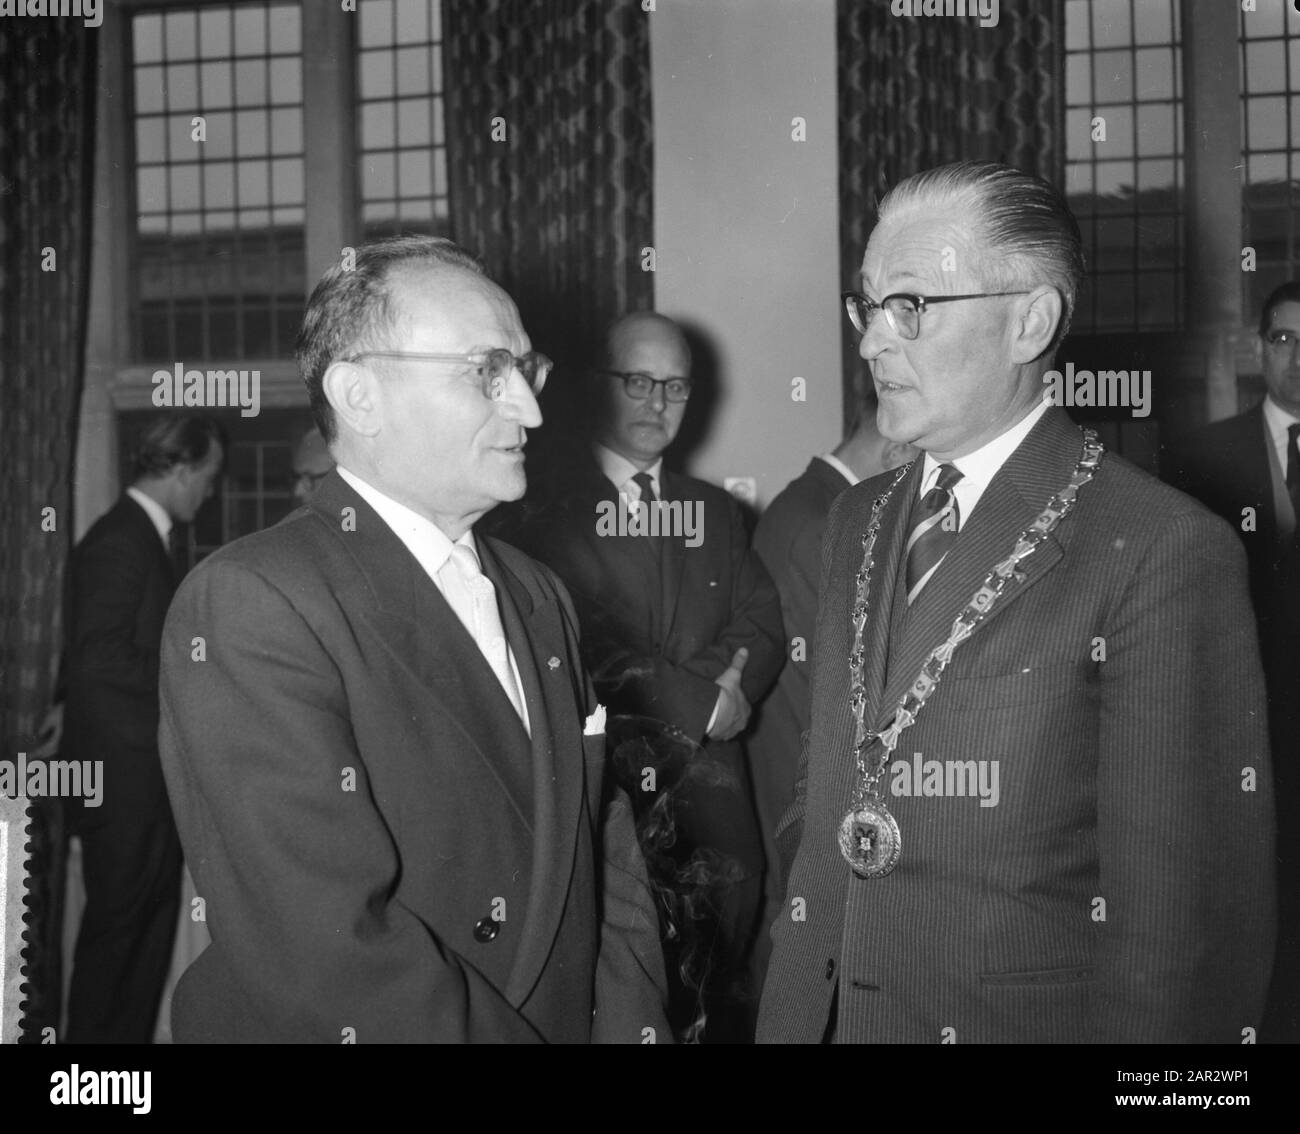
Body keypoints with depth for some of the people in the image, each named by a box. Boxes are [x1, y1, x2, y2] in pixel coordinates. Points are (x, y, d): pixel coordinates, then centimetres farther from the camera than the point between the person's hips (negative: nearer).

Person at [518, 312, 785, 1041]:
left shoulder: (717, 512, 18)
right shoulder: (553, 513, -2)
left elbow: (764, 628, 9)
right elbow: (589, 652, -11)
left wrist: (725, 682, -10)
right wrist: (702, 701, -8)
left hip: (710, 775, 4)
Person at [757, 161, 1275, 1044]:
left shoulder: (1165, 554, -16)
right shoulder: (858, 521, 7)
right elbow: (824, 787, 11)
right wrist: (799, 989, 5)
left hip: (1026, 1015, -6)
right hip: (825, 1011, 6)